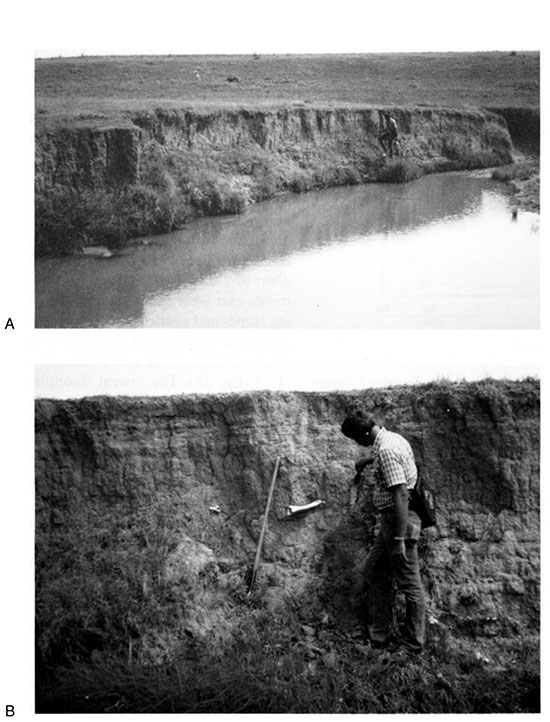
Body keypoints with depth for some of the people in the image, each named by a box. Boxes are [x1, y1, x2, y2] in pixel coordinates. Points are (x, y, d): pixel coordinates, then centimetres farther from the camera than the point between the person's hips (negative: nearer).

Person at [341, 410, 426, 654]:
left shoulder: (386, 451, -22)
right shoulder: (393, 438, 8)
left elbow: (400, 495, -27)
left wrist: (399, 539, -26)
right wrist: (368, 460, 47)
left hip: (400, 521, -11)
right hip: (391, 521, 11)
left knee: (409, 583, 1)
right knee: (374, 572, 16)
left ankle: (413, 641, 13)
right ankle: (379, 634, 22)